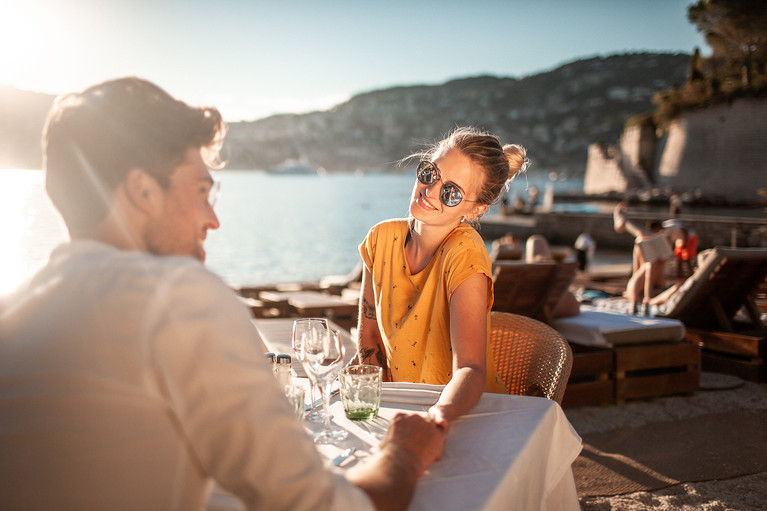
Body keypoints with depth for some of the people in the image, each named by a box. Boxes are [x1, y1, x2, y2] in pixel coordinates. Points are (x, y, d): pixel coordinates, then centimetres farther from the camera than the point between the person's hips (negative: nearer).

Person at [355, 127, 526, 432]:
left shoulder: (465, 256, -20)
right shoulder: (382, 238, -4)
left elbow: (471, 369, -29)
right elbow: (369, 335, 7)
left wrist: (440, 415, -49)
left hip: (464, 415, -4)